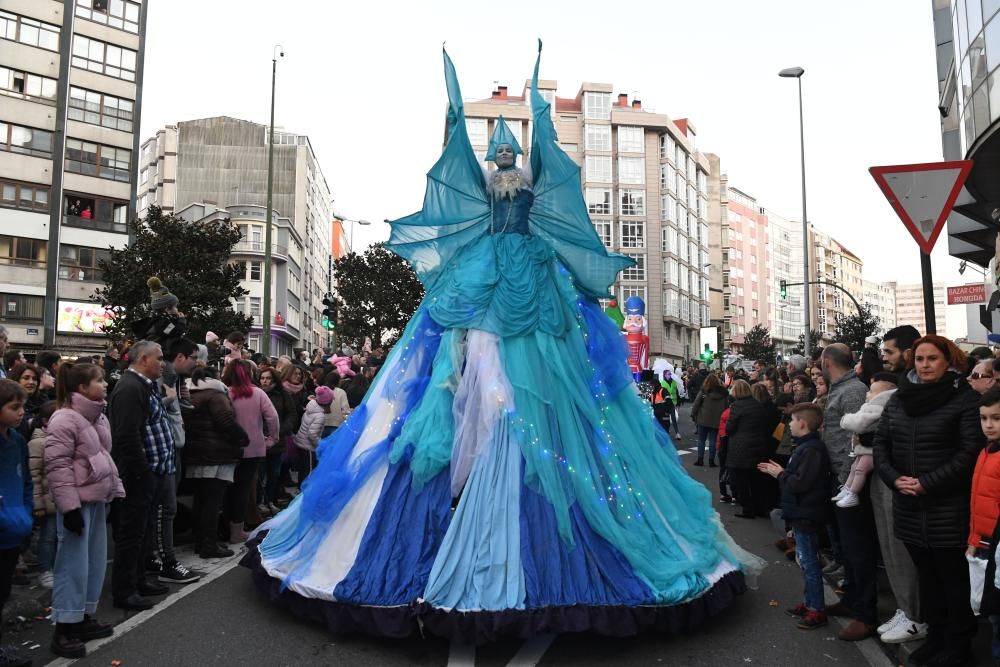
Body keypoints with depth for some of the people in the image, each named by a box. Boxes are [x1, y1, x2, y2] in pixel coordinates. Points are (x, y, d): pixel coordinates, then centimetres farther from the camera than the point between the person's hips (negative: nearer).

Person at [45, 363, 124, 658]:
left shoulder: (98, 416, 12)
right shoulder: (64, 419, -15)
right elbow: (57, 466, -18)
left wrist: (117, 490, 15)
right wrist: (69, 506, -20)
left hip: (97, 499, 9)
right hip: (78, 502, -9)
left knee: (96, 561, 14)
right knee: (74, 564, -2)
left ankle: (84, 617, 27)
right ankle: (64, 629, 9)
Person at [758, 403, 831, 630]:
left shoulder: (811, 450, -21)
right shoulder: (805, 446, 11)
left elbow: (800, 483, -26)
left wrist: (780, 474, -12)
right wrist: (778, 472, 9)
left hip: (806, 516, -10)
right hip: (802, 515, 10)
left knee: (809, 562, -1)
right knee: (806, 560, 18)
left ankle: (817, 609, 8)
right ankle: (809, 602, 29)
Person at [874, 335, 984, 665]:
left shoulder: (965, 399, -8)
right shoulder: (898, 398, 9)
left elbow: (969, 452, -13)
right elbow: (880, 443, 8)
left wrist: (927, 484, -17)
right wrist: (894, 478, -7)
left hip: (949, 510, -5)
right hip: (910, 508, 5)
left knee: (955, 578, 6)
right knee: (926, 575, 16)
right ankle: (935, 636, 30)